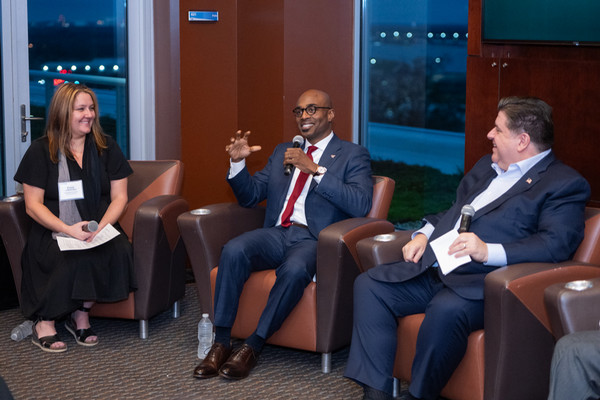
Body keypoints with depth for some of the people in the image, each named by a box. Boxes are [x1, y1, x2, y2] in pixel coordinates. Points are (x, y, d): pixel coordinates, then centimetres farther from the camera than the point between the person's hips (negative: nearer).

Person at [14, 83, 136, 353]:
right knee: (74, 257, -35)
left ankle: (80, 314, -16)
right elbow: (33, 205, -1)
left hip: (101, 228, 3)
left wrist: (102, 227, -13)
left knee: (119, 249, -30)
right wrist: (68, 230, -17)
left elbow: (119, 196, 8)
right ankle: (44, 323, -19)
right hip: (53, 233, -3)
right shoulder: (40, 151, 5)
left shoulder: (106, 148, 13)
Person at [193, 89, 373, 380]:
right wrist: (238, 162, 4)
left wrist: (314, 169, -17)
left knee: (295, 269, -38)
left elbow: (361, 205, -10)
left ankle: (252, 347, -25)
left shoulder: (353, 155, 8)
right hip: (276, 233, 4)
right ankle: (221, 343, -24)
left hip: (314, 240, -4)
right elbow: (250, 196, 24)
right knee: (233, 251, -28)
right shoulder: (282, 152, 25)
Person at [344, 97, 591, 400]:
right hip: (432, 269, 9)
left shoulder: (565, 184, -3)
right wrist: (423, 235, 12)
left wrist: (488, 251, -27)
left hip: (481, 283, -8)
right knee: (369, 284, -7)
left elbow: (556, 244, -17)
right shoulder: (487, 165, 25)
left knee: (446, 310, -37)